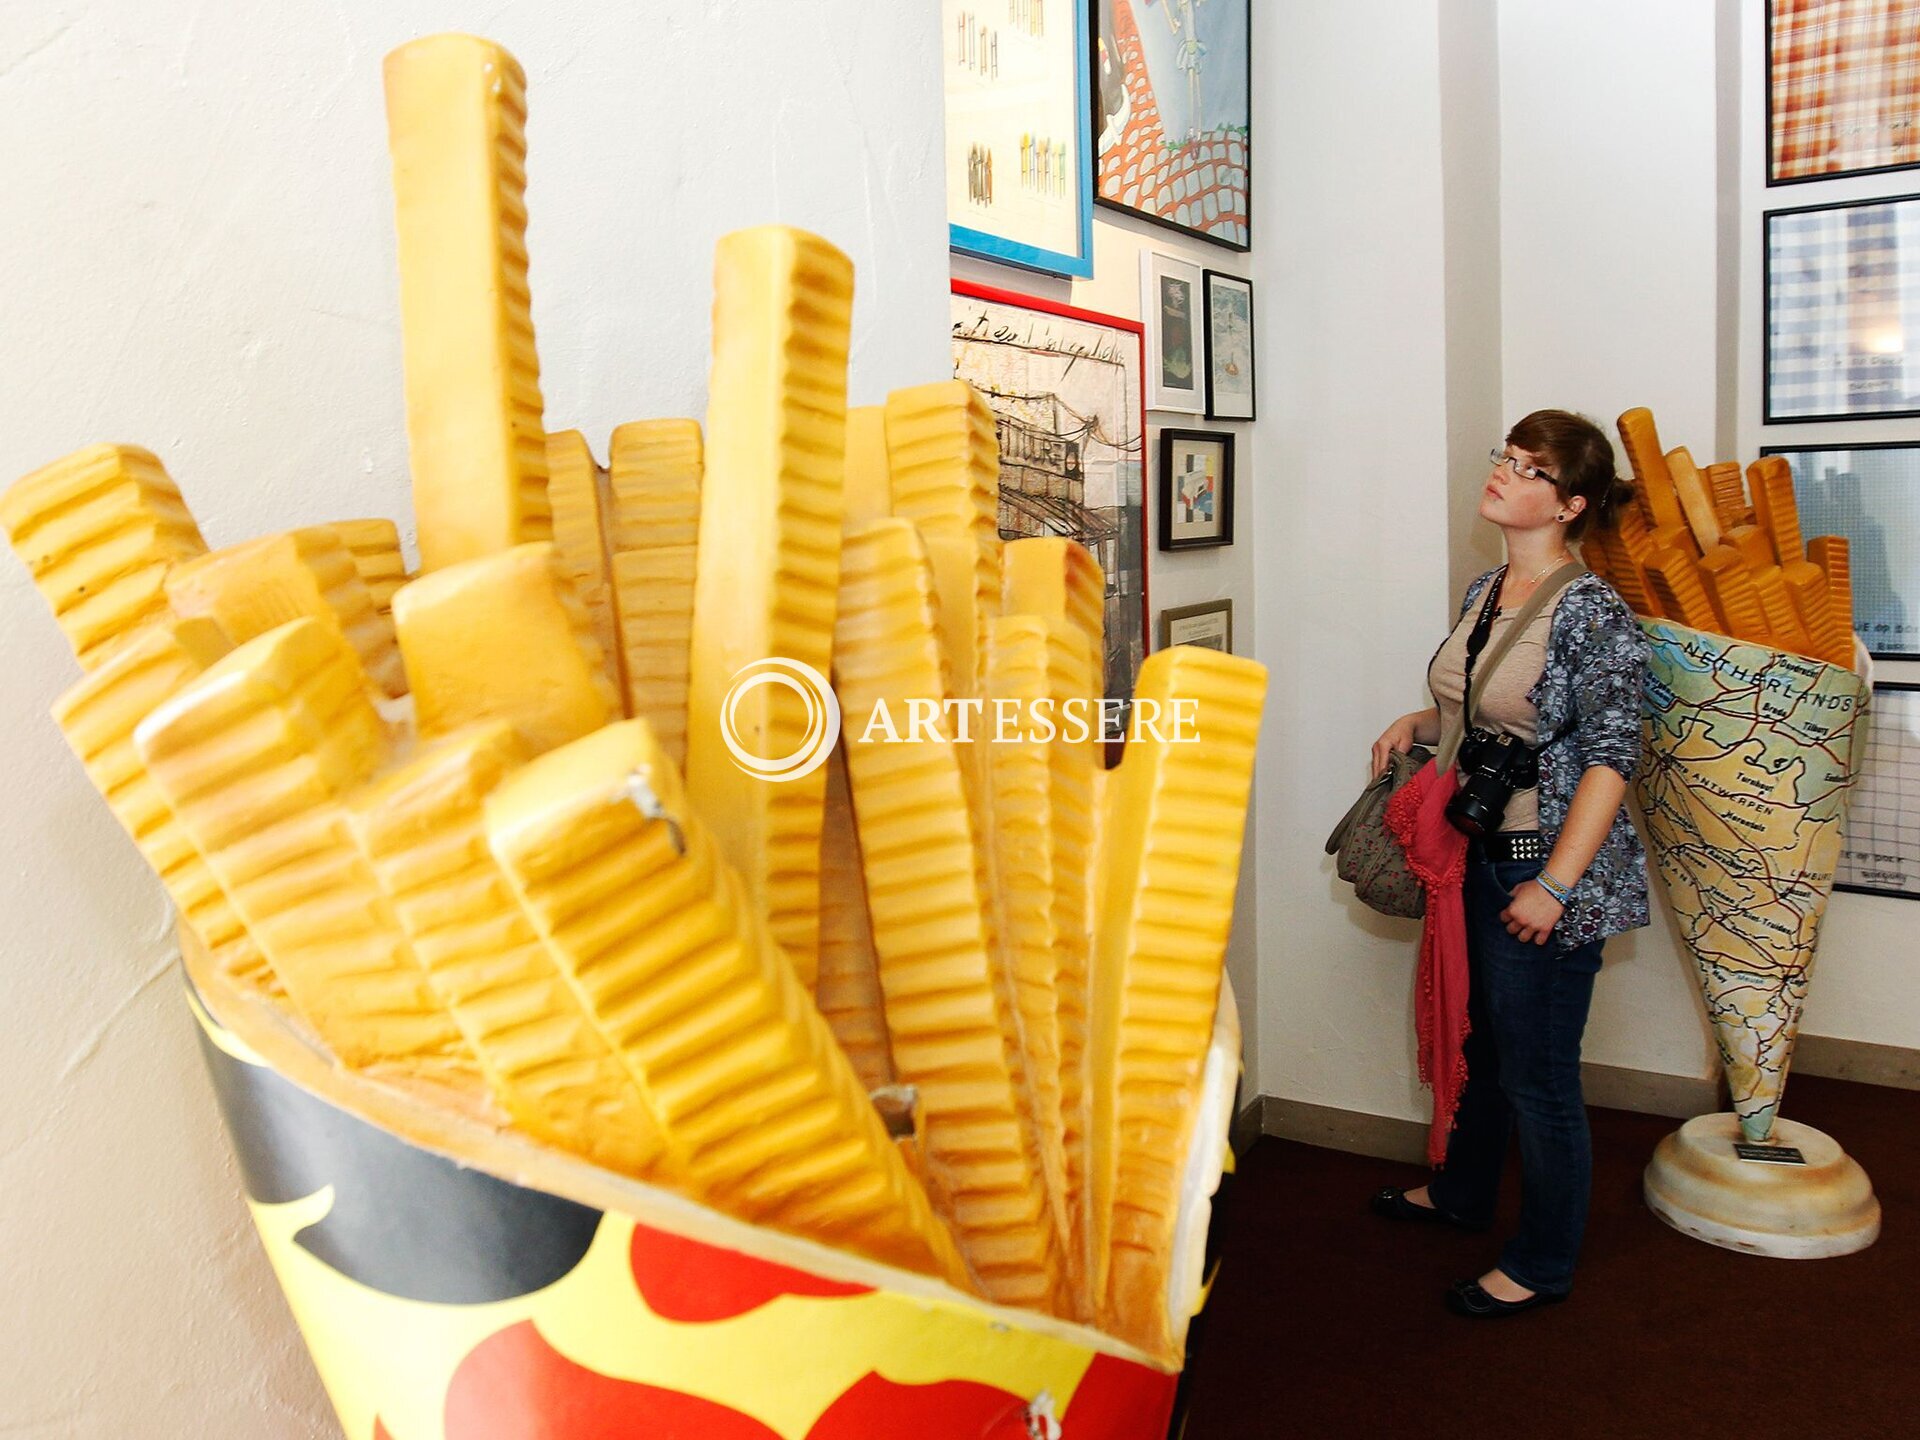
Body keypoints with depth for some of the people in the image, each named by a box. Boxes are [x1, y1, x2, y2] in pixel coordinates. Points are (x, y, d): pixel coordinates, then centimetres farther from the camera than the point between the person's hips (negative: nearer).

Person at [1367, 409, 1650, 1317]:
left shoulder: (1592, 614, -17)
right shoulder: (1483, 593, 7)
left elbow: (1610, 757, -20)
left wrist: (1555, 884, -23)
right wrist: (1417, 725, 2)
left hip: (1543, 869, -8)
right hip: (1472, 857, 8)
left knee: (1536, 1073, 5)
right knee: (1477, 1041, 24)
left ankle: (1541, 1267, 23)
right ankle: (1461, 1193, 45)